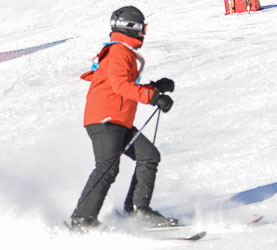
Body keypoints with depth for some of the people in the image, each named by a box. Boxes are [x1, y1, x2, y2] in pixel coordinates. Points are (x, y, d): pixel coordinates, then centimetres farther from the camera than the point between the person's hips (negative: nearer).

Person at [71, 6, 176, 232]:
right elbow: (120, 85, -22)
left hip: (120, 123, 11)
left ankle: (138, 208, 3)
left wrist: (156, 87, 19)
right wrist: (154, 97, -24)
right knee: (108, 167, -21)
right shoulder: (119, 52, -9)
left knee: (149, 156, 4)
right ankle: (83, 218, -22)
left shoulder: (126, 53, 24)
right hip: (104, 119, -11)